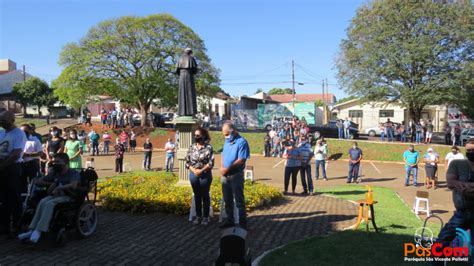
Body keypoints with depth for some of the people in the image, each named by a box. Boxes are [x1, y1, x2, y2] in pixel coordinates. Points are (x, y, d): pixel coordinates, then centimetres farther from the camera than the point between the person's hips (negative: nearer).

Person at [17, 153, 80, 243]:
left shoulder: (74, 173, -4)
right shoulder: (54, 173, 15)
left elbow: (73, 185, -25)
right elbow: (37, 181, 20)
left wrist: (58, 187, -17)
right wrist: (51, 184, 6)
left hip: (69, 196, -6)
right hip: (56, 195, 6)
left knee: (49, 203, -31)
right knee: (43, 202, -26)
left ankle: (39, 231, -34)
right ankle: (32, 231, -31)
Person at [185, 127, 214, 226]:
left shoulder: (208, 147, -9)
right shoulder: (192, 147, 3)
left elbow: (211, 163, -12)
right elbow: (187, 161, 4)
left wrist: (201, 170, -17)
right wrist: (194, 170, -10)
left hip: (205, 175, -4)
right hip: (193, 174, 4)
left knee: (205, 196, 7)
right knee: (197, 195, 12)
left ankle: (205, 217, 18)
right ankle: (198, 216, 24)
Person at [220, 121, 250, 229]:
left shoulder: (242, 142, -14)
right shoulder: (227, 142, 11)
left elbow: (241, 160, -20)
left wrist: (228, 168, -19)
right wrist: (222, 167, -1)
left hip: (236, 175, -8)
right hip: (225, 175, 8)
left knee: (239, 201, 0)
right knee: (227, 200, 15)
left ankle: (243, 223, 8)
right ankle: (230, 220, 27)